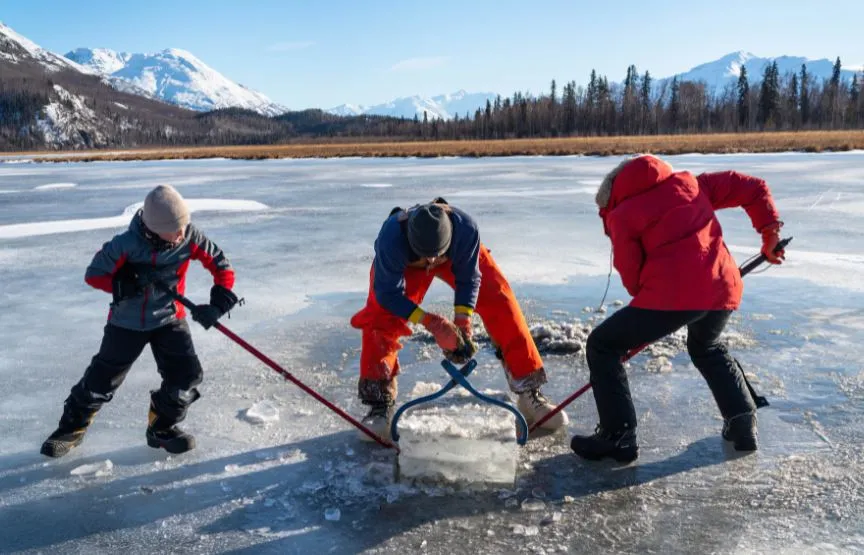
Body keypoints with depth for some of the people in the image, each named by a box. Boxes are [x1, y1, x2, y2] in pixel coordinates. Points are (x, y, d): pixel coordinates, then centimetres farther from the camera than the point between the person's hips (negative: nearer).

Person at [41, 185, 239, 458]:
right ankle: (73, 426, 30)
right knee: (103, 376, 5)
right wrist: (123, 283, -30)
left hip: (170, 318, 2)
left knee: (187, 375, -7)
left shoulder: (190, 237, -18)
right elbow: (93, 274, -13)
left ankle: (162, 428, 16)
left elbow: (221, 266, -10)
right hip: (127, 321, -2)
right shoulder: (127, 244, -24)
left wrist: (218, 303, -21)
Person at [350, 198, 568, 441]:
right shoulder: (391, 237, -44)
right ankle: (380, 404, -6)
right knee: (380, 318, -22)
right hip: (404, 262, 0)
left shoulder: (466, 228, -40)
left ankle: (529, 393, 1)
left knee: (502, 305, -13)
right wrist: (428, 321, -41)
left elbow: (468, 279, -23)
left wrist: (462, 322, -33)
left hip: (459, 256, 1)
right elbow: (387, 292, -31)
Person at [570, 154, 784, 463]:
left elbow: (632, 278, 5)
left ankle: (618, 437, 7)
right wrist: (770, 232, 24)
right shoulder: (689, 183, 23)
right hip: (724, 288, 7)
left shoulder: (621, 215, 9)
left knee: (601, 347, 10)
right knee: (707, 348, 37)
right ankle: (743, 423, 31)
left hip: (673, 293, -6)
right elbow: (752, 187, 23)